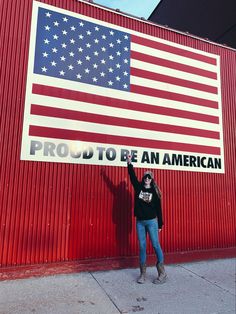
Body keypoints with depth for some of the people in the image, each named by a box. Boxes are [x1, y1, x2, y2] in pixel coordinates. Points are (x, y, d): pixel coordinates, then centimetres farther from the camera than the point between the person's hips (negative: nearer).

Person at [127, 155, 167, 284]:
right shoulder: (138, 187, 4)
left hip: (152, 221, -3)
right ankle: (142, 273, 18)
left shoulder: (154, 191, -2)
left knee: (156, 245, -1)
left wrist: (160, 224, 1)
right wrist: (129, 163, -17)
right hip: (140, 222, 3)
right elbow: (132, 176, -5)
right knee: (142, 246, 8)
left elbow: (158, 208, 0)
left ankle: (162, 273, 11)